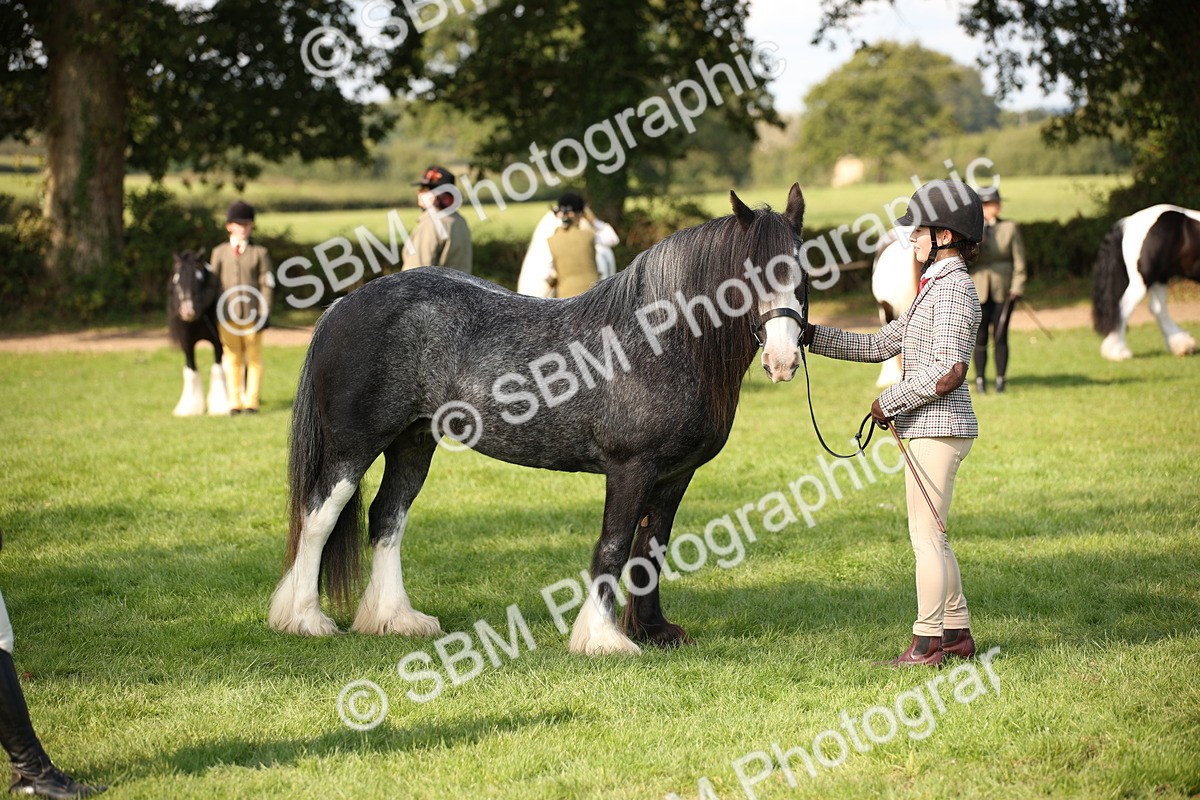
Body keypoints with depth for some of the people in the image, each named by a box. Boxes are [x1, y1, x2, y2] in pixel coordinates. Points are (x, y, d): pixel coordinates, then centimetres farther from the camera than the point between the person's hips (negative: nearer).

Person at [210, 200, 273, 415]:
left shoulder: (260, 253, 5)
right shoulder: (219, 252, 9)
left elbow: (267, 285, 1)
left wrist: (264, 313, -7)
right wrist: (214, 314, 5)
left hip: (252, 315, -1)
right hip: (227, 315, 1)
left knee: (254, 359, 1)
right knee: (232, 359, 4)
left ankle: (251, 402, 5)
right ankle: (234, 402, 9)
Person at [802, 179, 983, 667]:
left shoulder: (953, 289, -15)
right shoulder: (934, 289, 17)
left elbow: (949, 372, -25)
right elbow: (880, 346, 20)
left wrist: (889, 402, -15)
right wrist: (811, 336, 14)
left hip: (939, 428, -10)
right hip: (927, 428, 10)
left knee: (926, 534, -4)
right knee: (928, 535, 15)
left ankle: (927, 643, 1)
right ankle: (958, 632, 22)